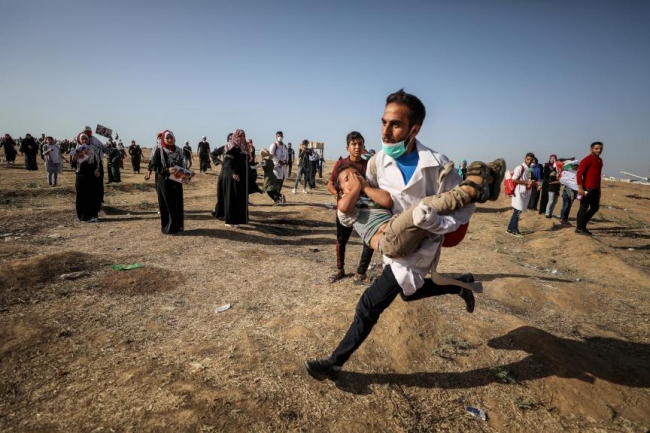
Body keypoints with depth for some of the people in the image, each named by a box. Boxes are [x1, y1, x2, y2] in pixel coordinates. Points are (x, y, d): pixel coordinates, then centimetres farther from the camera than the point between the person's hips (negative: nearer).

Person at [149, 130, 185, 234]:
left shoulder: (178, 150, 8)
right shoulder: (159, 151, -6)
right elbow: (153, 165, -9)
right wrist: (167, 170, -22)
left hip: (176, 181, 5)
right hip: (164, 182, -4)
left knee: (178, 204, 7)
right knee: (167, 205, -1)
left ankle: (178, 226, 17)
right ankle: (167, 228, 9)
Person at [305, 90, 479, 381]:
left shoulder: (438, 166, -25)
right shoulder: (380, 160, -11)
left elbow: (465, 207, -15)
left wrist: (437, 224, -32)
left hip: (420, 246, -6)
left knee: (371, 303, -8)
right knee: (410, 293, 26)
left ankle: (335, 363, 9)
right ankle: (461, 284, 48)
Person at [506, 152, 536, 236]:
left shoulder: (528, 169, 14)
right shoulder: (520, 167, -14)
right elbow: (514, 180, -21)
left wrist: (533, 183, 8)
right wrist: (527, 182, -19)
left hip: (524, 193, 9)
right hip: (519, 193, -9)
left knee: (518, 211, 11)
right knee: (517, 211, -5)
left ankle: (512, 228, 18)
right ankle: (512, 229, 3)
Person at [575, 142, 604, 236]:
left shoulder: (600, 160, 17)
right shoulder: (587, 159, -10)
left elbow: (598, 175, 23)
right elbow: (579, 173, -17)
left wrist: (599, 188, 22)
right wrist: (580, 187, -23)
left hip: (595, 189, 9)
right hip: (587, 188, -9)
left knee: (595, 207, 13)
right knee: (584, 208, -2)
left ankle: (582, 224, 22)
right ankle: (579, 228, 6)